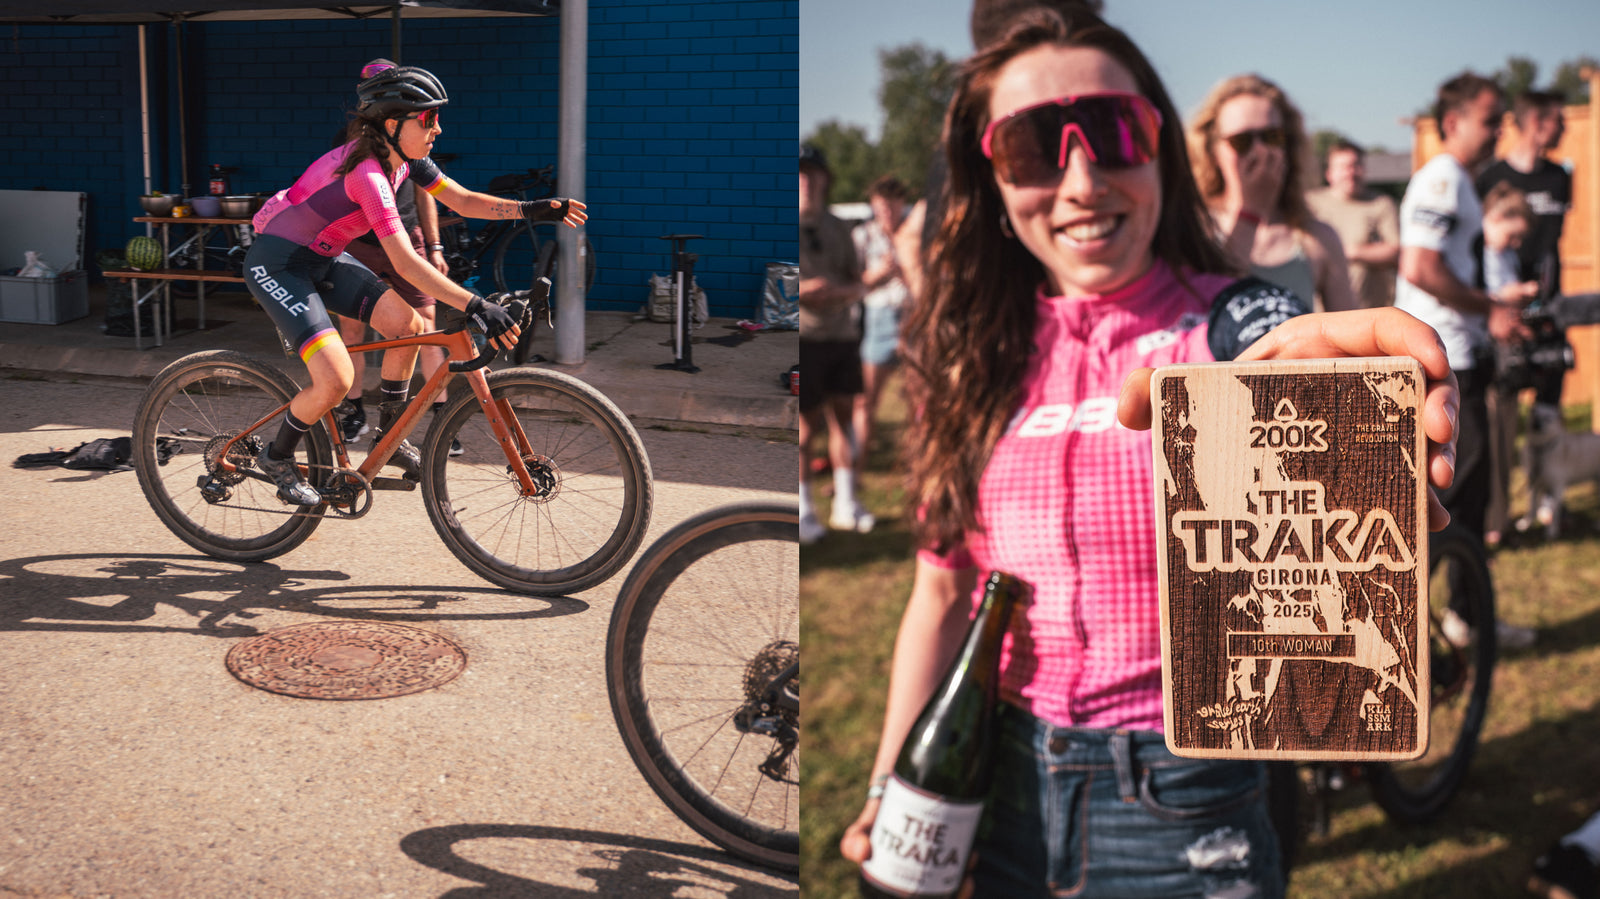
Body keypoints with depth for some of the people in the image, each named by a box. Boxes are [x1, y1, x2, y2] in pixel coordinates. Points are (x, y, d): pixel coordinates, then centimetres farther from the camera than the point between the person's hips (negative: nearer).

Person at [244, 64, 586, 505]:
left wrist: (531, 210, -13)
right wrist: (476, 306, -46)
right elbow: (406, 264, -39)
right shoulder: (367, 172, -30)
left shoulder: (404, 159, -4)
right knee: (336, 379, -18)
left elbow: (463, 200, 1)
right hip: (277, 266, -9)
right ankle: (277, 458, 9)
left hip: (322, 259, 9)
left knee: (408, 324, 1)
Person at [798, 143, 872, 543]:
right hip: (802, 335, -5)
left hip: (841, 334, 5)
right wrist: (800, 289, -19)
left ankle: (846, 504, 19)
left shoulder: (837, 227, 14)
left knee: (842, 417, 9)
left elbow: (858, 284, 14)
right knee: (806, 424, -1)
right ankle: (803, 511, 9)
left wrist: (841, 291, -9)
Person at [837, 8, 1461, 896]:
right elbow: (942, 594, 4)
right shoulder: (980, 356, 0)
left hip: (1180, 795, -3)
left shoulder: (1231, 323, -10)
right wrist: (887, 792, 2)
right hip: (1002, 779, 3)